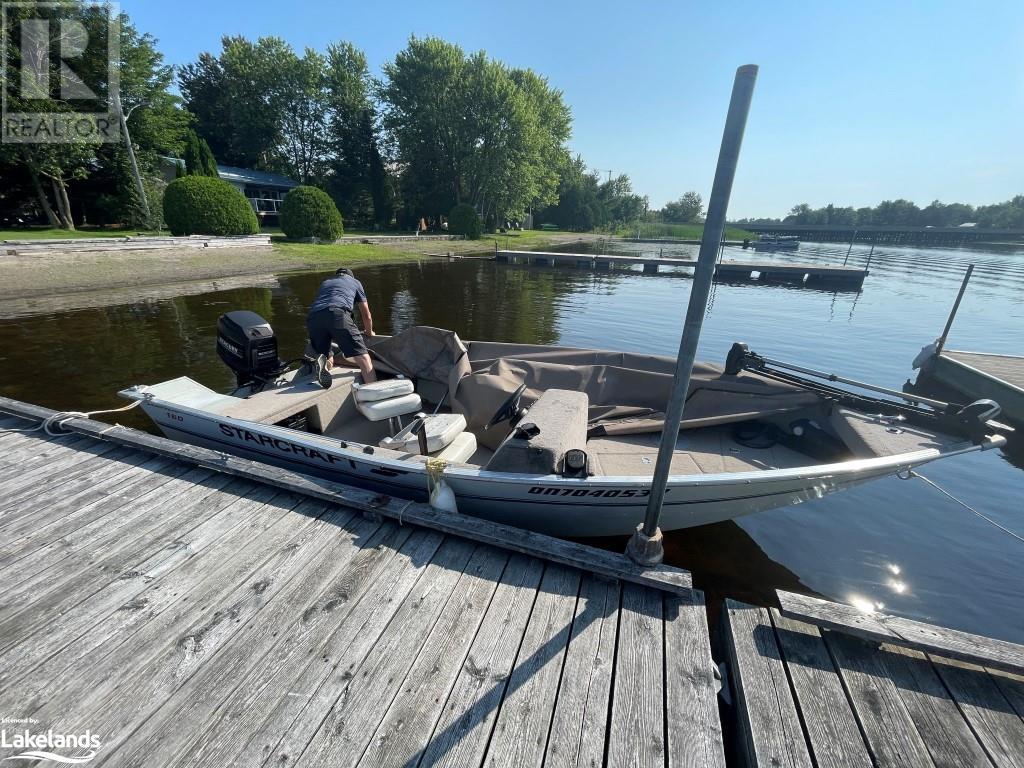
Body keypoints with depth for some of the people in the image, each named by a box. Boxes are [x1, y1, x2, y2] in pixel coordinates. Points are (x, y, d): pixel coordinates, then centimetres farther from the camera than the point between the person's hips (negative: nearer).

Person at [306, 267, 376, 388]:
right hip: (338, 314, -4)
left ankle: (323, 363, -13)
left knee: (329, 359, 20)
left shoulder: (325, 283, 41)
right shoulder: (354, 282, 31)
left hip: (312, 318, 4)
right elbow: (367, 316, 34)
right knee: (363, 357, -9)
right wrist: (369, 332, 53)